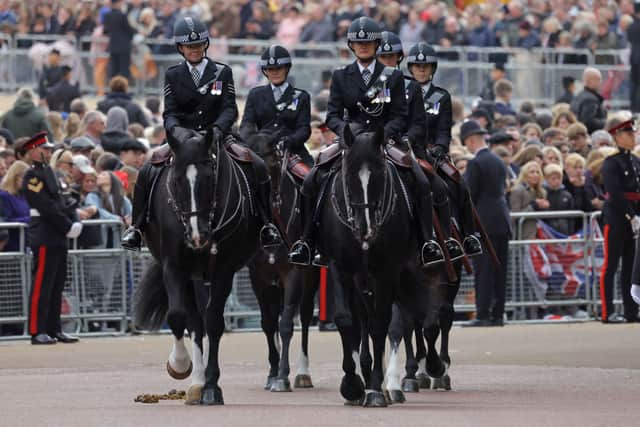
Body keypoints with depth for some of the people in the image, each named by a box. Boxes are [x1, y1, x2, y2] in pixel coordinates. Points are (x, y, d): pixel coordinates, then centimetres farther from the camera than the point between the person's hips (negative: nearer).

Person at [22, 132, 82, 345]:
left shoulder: (47, 171, 17)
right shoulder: (32, 176, -11)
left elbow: (60, 202, 17)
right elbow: (47, 208, -18)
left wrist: (74, 221, 1)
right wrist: (68, 227, -15)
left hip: (58, 238, 9)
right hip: (45, 237, -9)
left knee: (57, 285, 11)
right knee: (42, 285, -7)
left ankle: (54, 329, 16)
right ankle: (37, 331, -6)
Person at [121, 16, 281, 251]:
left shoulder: (222, 73, 4)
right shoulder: (173, 76, 6)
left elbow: (230, 109, -6)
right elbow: (169, 113, -2)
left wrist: (217, 129, -28)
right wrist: (175, 129, -27)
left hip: (218, 136, 0)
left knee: (259, 168, -21)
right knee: (147, 173, -22)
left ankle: (266, 225, -10)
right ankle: (136, 227, -9)